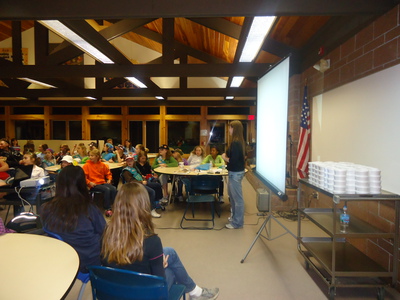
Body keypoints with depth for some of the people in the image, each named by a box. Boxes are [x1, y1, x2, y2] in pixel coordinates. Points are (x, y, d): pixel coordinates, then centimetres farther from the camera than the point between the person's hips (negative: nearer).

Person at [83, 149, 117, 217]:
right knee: (107, 189, -31)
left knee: (114, 189, -24)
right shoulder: (87, 165, 2)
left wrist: (109, 179, 6)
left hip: (103, 183, 4)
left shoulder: (102, 165, 11)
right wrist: (89, 182, -16)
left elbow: (108, 173, 24)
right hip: (93, 185, -4)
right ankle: (107, 209, -22)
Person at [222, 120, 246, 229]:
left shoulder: (235, 143, -20)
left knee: (237, 198, 1)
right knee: (232, 195, 22)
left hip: (236, 173, -10)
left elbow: (233, 160, -23)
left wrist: (225, 158, -6)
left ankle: (237, 222, 13)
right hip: (235, 172, 10)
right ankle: (235, 216, 36)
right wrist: (226, 155, 2)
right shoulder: (238, 141, 11)